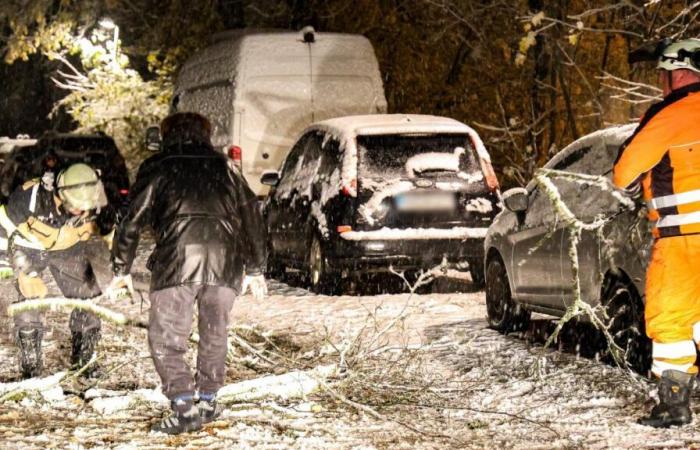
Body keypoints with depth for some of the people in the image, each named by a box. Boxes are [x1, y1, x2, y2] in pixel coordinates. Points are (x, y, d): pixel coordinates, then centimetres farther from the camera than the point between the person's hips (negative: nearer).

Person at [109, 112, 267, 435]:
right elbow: (251, 215, 23)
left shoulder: (157, 169, 14)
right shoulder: (223, 170, 24)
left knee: (165, 341, 1)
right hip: (225, 263, 4)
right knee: (214, 336, 21)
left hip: (176, 262, -3)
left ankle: (184, 409, -12)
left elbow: (133, 220, 9)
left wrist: (122, 268, 16)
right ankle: (207, 401, 24)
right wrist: (255, 269, 29)